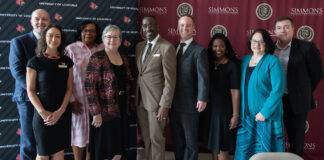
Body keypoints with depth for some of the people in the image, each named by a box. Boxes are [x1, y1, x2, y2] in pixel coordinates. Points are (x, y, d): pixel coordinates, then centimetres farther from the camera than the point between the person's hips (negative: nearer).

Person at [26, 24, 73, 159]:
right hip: (42, 114, -3)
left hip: (63, 113, 3)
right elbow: (31, 91, -5)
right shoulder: (35, 62, -4)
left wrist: (60, 111, -9)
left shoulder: (67, 62, 6)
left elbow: (69, 88, 3)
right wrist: (43, 112, -16)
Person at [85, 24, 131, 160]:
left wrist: (126, 106, 13)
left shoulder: (124, 58, 9)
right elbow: (89, 87, -16)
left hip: (121, 110, 6)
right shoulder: (97, 58, -12)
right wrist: (96, 112, -19)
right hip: (105, 112, -6)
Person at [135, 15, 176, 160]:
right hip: (140, 100, 6)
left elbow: (170, 80, -14)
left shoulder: (167, 47, -12)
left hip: (156, 101, -6)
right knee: (146, 138, 14)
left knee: (156, 138, 4)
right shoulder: (139, 46, 10)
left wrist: (165, 105, -17)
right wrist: (133, 98, 11)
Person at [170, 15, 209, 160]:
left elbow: (203, 76, -16)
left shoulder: (199, 51, -7)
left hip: (190, 104, -6)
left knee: (190, 141, 7)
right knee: (177, 140, 16)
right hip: (173, 103, 6)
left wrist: (202, 98, -26)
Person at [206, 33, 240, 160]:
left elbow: (235, 92, -12)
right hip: (210, 109, 5)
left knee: (222, 146, 1)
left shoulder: (232, 65, -9)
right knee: (213, 143, 14)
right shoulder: (209, 64, 6)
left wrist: (235, 115, -14)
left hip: (225, 110, -5)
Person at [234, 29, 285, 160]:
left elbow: (278, 90, -13)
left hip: (266, 116, -5)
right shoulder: (244, 61, 11)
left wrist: (265, 112, -17)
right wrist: (239, 112, 5)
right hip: (246, 115, 5)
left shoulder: (273, 61, -6)